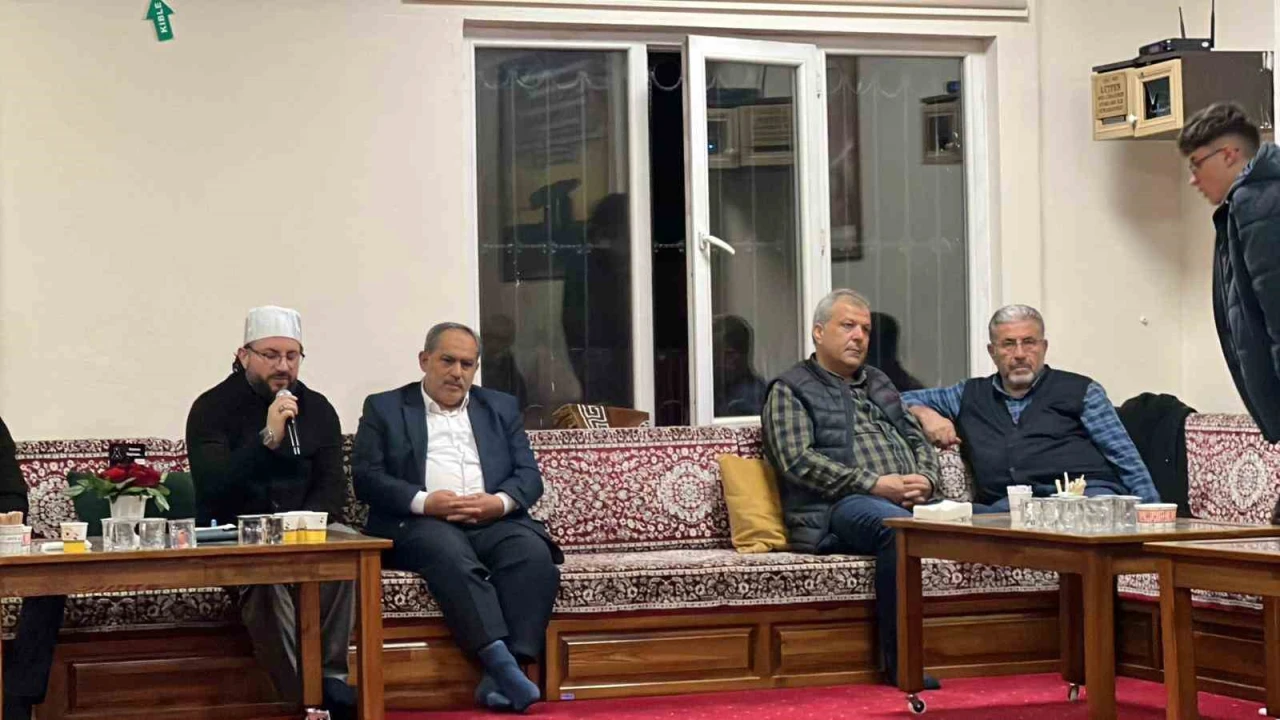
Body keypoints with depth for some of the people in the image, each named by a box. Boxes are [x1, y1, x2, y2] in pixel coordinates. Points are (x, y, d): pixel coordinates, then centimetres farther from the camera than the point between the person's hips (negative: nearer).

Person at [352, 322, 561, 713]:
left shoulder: (501, 407, 23)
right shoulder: (384, 408, 15)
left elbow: (529, 474, 14)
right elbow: (366, 476, 2)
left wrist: (501, 501, -10)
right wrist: (423, 501, -14)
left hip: (494, 521, 3)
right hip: (419, 524, -3)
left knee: (533, 553, -31)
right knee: (450, 555, -38)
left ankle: (500, 676, -38)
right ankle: (501, 663, -46)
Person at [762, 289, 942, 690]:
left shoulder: (878, 383, 31)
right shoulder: (790, 390, 10)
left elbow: (918, 441, 27)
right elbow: (797, 461, -5)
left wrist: (925, 480, 2)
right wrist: (874, 484, -13)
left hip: (905, 503, 6)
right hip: (834, 510, -6)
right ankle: (902, 662, -35)